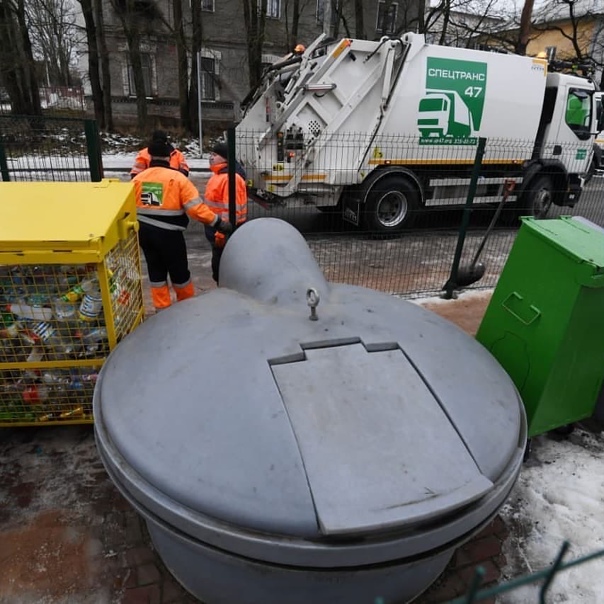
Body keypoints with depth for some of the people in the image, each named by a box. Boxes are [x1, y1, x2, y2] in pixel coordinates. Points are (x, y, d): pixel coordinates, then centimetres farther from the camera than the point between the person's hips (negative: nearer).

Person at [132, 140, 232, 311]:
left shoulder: (137, 179, 2)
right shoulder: (177, 178, -10)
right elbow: (196, 207, -18)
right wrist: (218, 222, -14)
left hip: (144, 232, 4)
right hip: (168, 234, -4)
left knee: (156, 270, 18)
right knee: (179, 271, 13)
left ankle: (162, 307, 26)